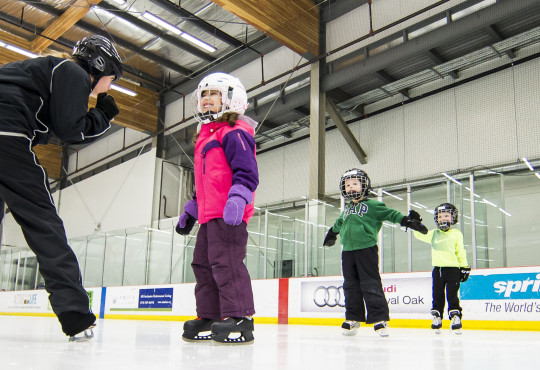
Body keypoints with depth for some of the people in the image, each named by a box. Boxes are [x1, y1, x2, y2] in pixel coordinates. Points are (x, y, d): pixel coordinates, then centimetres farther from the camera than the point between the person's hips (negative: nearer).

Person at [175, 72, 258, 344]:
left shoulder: (234, 132, -5)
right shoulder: (204, 137, 26)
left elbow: (246, 172, -17)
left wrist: (237, 200, -30)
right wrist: (190, 211, 30)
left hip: (228, 214, -10)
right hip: (209, 214, 11)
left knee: (226, 261, -15)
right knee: (203, 263, 11)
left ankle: (239, 318, -10)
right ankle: (209, 317, 18)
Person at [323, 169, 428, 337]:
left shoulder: (372, 205, 1)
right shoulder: (346, 210, 21)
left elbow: (390, 213, -2)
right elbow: (338, 224, 38)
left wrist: (407, 221, -12)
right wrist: (331, 233, 53)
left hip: (366, 249, -6)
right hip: (348, 251, 6)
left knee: (370, 285, -8)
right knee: (351, 286, 7)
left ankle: (379, 318, -3)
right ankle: (353, 318, 16)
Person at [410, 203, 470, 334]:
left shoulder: (456, 234, 4)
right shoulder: (433, 234, 12)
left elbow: (461, 252, 4)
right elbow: (420, 234, 17)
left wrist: (464, 267, 1)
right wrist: (416, 222, 5)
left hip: (452, 269, -3)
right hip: (437, 269, 3)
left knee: (452, 296, -4)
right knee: (437, 296, 7)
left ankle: (455, 318, 3)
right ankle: (437, 318, 15)